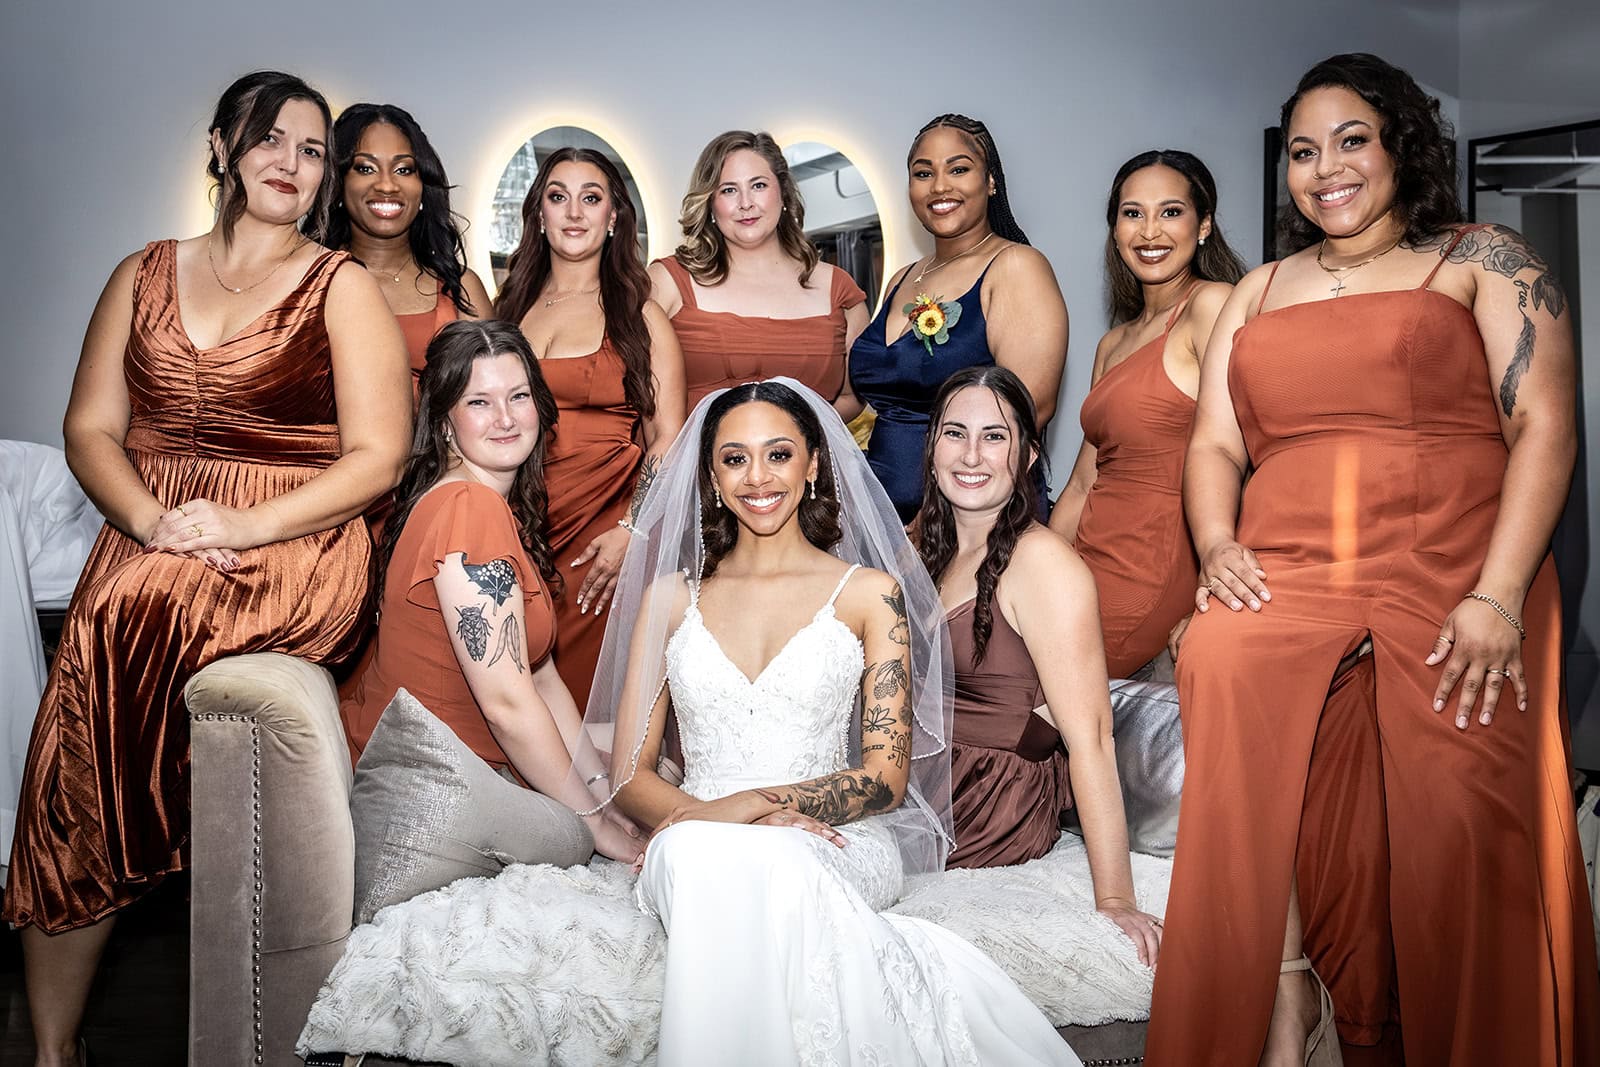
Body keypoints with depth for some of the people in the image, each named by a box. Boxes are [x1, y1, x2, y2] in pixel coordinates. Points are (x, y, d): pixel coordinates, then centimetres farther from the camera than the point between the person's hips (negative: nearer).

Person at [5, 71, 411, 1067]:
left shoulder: (343, 287, 6)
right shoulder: (145, 276, 17)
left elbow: (378, 456, -3)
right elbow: (91, 427, 12)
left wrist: (244, 526, -15)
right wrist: (150, 518, -9)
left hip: (295, 547, -4)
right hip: (149, 537, 4)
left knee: (120, 626, -31)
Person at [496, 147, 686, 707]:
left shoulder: (640, 316, 5)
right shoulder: (510, 307, 14)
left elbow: (667, 437, -1)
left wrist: (630, 531, -13)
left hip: (602, 533, -3)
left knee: (586, 696, -4)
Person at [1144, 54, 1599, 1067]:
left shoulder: (1482, 260, 11)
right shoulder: (1259, 293, 23)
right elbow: (1215, 445, 17)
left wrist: (1497, 596, -12)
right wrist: (1217, 547, -4)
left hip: (1454, 573, -2)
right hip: (1289, 574, 3)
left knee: (1463, 817, -22)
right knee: (1223, 664, -30)